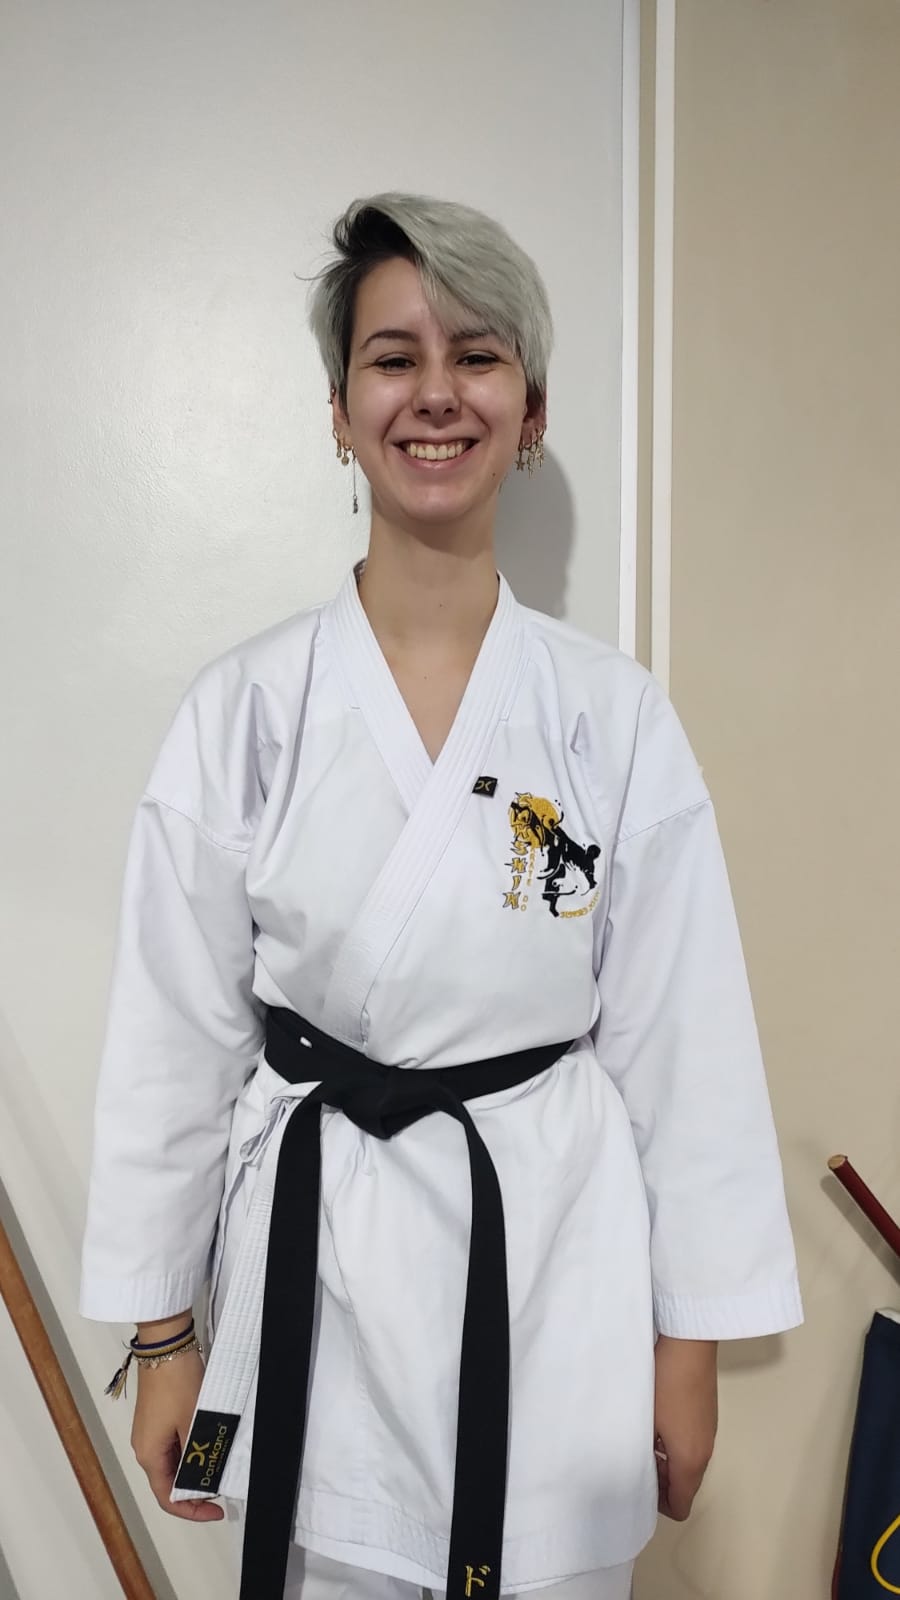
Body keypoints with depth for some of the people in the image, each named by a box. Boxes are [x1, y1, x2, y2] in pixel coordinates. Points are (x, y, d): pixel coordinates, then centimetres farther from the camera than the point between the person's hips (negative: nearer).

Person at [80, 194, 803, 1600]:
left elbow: (681, 1046, -2)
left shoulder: (616, 717, -6)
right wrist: (161, 1336, 3)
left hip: (558, 1265, 1)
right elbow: (175, 1037, -2)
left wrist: (689, 1342, 2)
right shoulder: (243, 710, -7)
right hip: (317, 1272, 0)